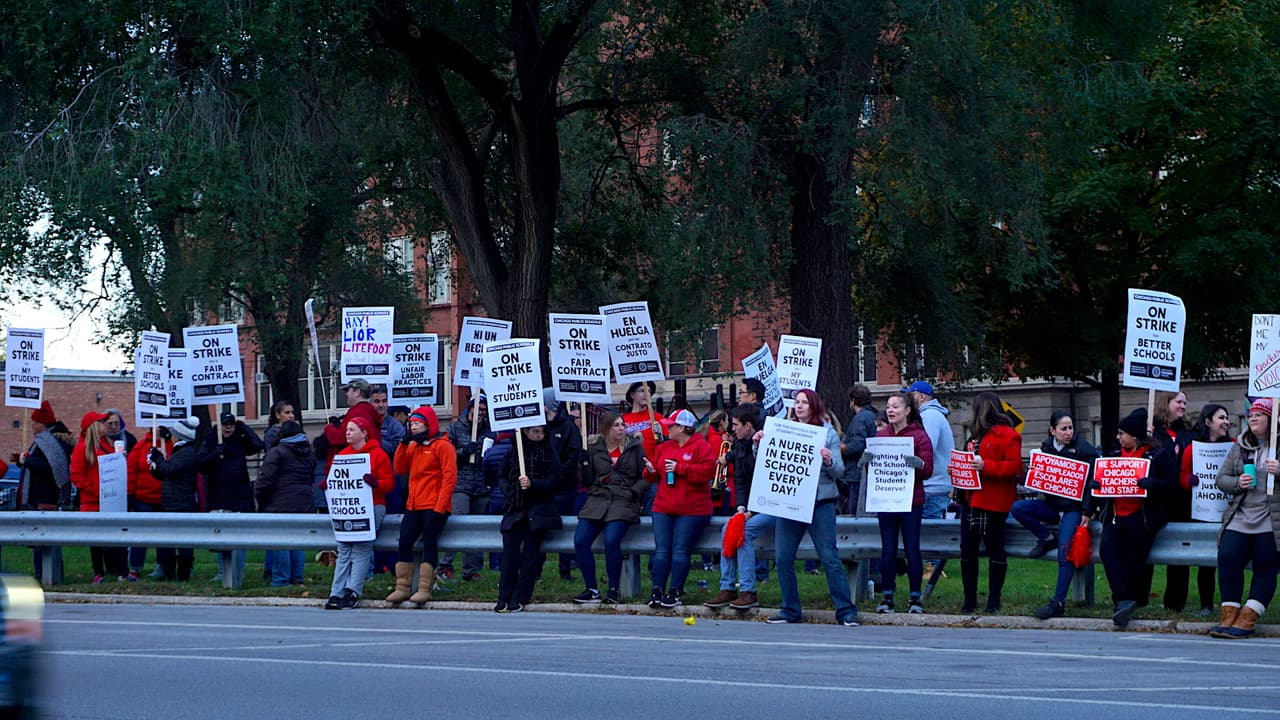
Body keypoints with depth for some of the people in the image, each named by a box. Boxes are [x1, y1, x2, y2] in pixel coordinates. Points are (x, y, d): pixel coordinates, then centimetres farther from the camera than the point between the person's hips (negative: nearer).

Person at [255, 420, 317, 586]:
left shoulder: (276, 452, -9)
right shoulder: (309, 454, 12)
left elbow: (266, 479, -11)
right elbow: (312, 477, 20)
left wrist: (260, 500, 0)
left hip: (280, 504, -6)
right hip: (303, 504, 6)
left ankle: (281, 580, -3)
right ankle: (297, 577, 14)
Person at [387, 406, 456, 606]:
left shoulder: (442, 446, -5)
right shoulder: (413, 446, 18)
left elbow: (450, 477, -11)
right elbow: (400, 469, 13)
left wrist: (440, 507, -17)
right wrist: (403, 444, 1)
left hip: (434, 507, -7)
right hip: (414, 507, 7)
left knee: (429, 543, -9)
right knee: (404, 543, -1)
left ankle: (424, 589, -9)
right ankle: (402, 588, 1)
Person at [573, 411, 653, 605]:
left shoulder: (634, 446, 8)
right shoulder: (594, 447, 11)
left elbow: (645, 476, 10)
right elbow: (586, 478, 12)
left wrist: (634, 493, -6)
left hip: (624, 501, -3)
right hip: (597, 499, 3)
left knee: (611, 540, -26)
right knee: (580, 541, -16)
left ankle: (614, 590, -13)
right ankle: (591, 590, -5)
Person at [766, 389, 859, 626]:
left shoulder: (828, 433, 4)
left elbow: (839, 471, 0)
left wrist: (829, 461, -20)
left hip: (820, 502, -4)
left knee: (829, 557, -7)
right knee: (783, 557, 1)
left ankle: (846, 611, -5)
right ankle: (790, 610, 13)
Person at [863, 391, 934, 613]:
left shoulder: (919, 436, 0)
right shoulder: (880, 435, 11)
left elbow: (928, 470, -3)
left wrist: (919, 464, -25)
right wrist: (866, 461, -8)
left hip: (911, 501, -3)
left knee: (912, 549, 0)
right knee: (888, 549, 4)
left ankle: (915, 598, 7)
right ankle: (887, 597, 8)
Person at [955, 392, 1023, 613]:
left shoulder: (1007, 435, -7)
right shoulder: (976, 435, 21)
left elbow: (1014, 467, -16)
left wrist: (986, 466, -24)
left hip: (993, 503, -9)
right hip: (971, 501, 9)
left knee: (995, 550, -1)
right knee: (967, 551, 6)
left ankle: (994, 600, 5)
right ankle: (969, 599, 11)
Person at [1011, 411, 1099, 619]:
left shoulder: (1083, 449, -7)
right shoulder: (1047, 448, 9)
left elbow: (1090, 482, -7)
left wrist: (1086, 512, -14)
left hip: (1073, 508, -6)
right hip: (1052, 504, 6)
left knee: (1065, 552, -18)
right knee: (1017, 508, -17)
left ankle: (1058, 603, -15)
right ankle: (1047, 539, 1)